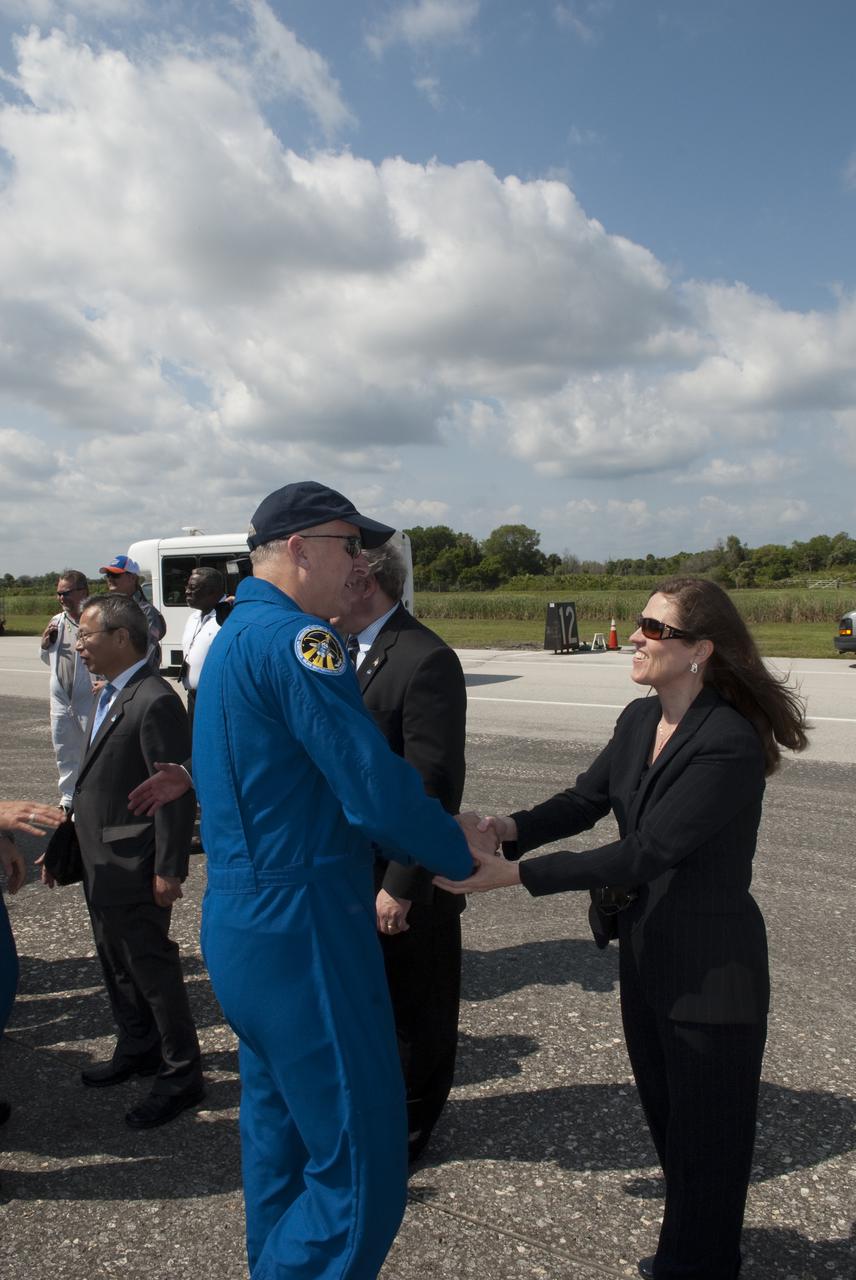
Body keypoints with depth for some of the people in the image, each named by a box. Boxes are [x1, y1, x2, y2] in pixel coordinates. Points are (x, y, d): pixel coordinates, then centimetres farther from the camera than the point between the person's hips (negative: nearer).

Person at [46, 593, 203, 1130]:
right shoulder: (112, 696, 9)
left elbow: (177, 794, -22)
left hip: (133, 867, -10)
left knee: (152, 967, 3)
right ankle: (137, 1050, 41)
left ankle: (182, 1075, 19)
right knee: (117, 964, 22)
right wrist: (68, 844, 14)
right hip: (103, 863, 10)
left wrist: (169, 870, -21)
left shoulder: (155, 702, -22)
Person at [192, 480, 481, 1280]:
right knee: (361, 1172, 0)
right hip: (301, 933, -11)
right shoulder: (294, 638, -18)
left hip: (240, 925, 11)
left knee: (281, 1140, 22)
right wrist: (460, 853, -4)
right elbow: (375, 787, -22)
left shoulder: (233, 637, 13)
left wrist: (431, 838, 12)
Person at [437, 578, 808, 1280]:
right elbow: (585, 800, 2)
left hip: (711, 963, -8)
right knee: (665, 1111, 25)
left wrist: (516, 872, -30)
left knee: (705, 1130, 14)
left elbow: (646, 850, -30)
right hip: (645, 948, 8)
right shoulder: (639, 720, -1)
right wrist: (511, 826, -18)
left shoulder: (731, 743, -27)